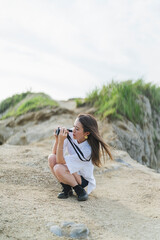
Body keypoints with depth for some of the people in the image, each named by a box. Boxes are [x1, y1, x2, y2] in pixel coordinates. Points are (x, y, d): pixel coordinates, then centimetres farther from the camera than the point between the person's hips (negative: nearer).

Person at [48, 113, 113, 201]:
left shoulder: (87, 150, -31)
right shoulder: (70, 135, -15)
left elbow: (60, 161, -31)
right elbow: (55, 153, -9)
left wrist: (61, 141, -40)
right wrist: (57, 139, -25)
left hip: (83, 180, -7)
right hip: (71, 172, 7)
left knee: (58, 168, -31)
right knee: (51, 158, -18)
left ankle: (80, 191, -9)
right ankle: (66, 189, -2)